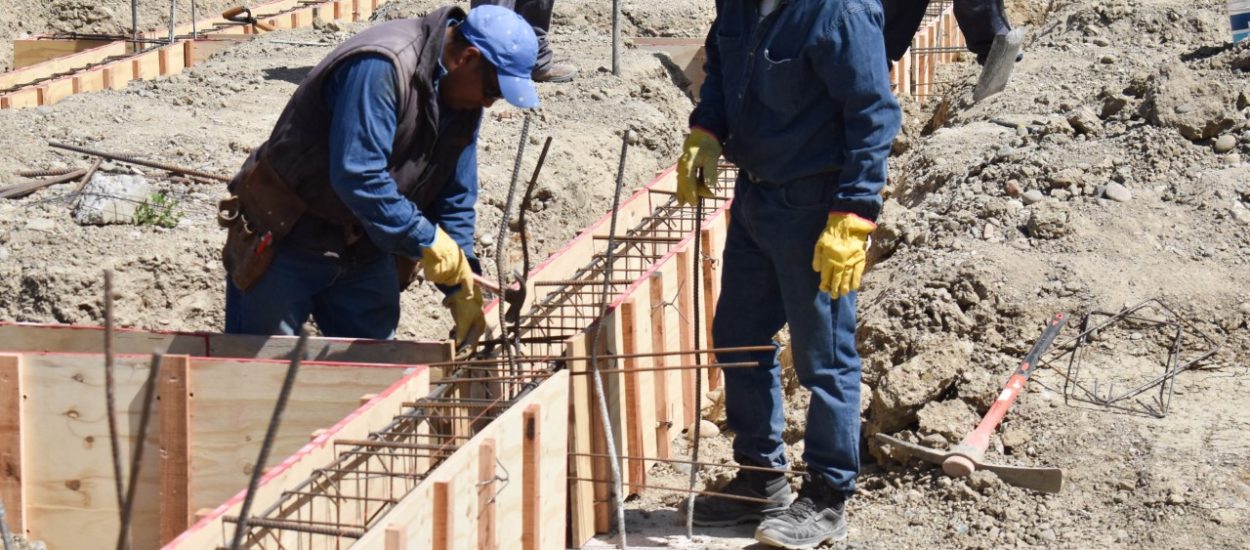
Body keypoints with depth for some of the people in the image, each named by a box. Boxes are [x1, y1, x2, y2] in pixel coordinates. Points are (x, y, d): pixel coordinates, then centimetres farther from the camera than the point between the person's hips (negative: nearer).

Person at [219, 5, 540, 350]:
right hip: (286, 241, -8)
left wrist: (462, 288, -1)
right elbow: (356, 175, -34)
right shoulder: (380, 68, -27)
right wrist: (426, 240, -29)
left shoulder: (464, 100, 1)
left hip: (366, 250, 8)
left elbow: (454, 198, 7)